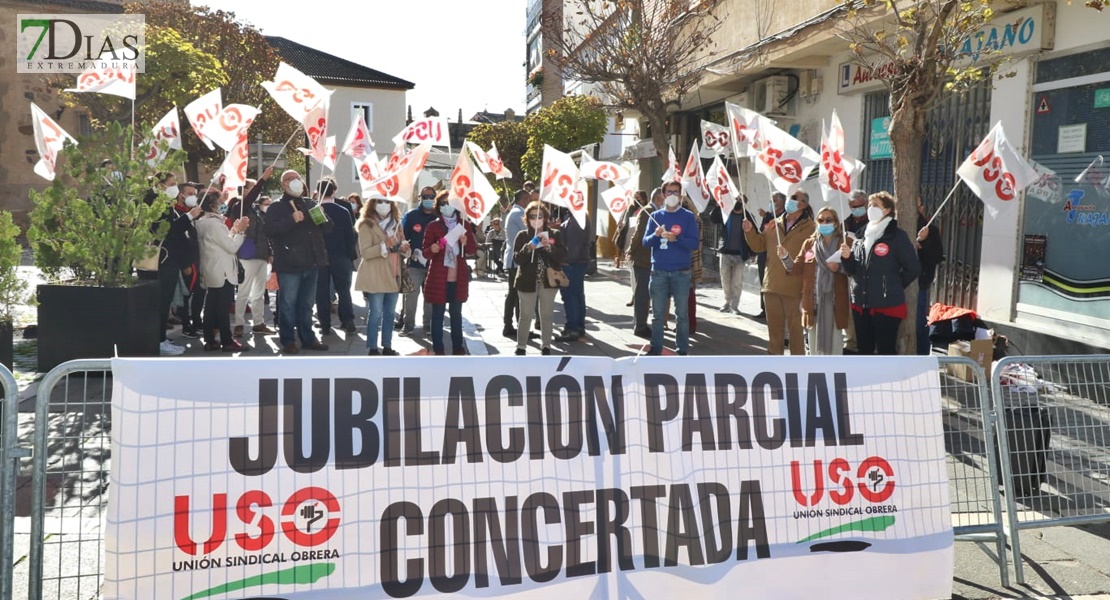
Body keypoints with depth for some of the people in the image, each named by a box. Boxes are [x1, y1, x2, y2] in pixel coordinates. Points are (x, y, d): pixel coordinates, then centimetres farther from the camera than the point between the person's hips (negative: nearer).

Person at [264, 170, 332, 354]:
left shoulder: (310, 204, 16)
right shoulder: (276, 207, -1)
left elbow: (327, 226, 19)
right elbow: (269, 230, -16)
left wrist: (322, 218, -4)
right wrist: (291, 220, -24)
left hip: (311, 262, 5)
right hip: (289, 264, -5)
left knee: (306, 304, 13)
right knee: (288, 303, -1)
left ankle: (307, 338, 21)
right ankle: (287, 340, 7)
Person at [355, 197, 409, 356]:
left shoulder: (396, 224, 14)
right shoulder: (367, 225, -7)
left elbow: (401, 250, 19)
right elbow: (364, 253, -15)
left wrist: (404, 249, -5)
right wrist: (384, 246, -27)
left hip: (392, 276, 6)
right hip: (375, 277, -6)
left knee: (389, 313, 10)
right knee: (376, 313, -5)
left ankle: (387, 347, 17)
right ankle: (372, 348, 1)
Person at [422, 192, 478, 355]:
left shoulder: (464, 224, 6)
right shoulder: (433, 226, -2)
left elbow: (473, 249, 7)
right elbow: (425, 252, -4)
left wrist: (466, 243, -15)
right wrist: (432, 250, -27)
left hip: (458, 278, 3)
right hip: (438, 278, -3)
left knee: (456, 314, 13)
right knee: (437, 314, 2)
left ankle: (458, 348, 21)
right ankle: (438, 349, 9)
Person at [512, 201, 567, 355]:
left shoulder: (555, 234, 3)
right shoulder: (522, 236, 2)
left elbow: (562, 256, -5)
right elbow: (517, 259, -5)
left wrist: (549, 246, -19)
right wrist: (528, 248, -22)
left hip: (548, 281, 1)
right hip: (528, 281, -1)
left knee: (547, 315, 8)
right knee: (526, 315, 2)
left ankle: (546, 346, 19)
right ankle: (521, 347, 11)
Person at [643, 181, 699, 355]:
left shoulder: (688, 216, 1)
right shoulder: (655, 216, 8)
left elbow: (694, 243, -6)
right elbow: (646, 242, 3)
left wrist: (676, 238, -22)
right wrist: (655, 235, -18)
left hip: (681, 272, -2)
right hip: (658, 272, 2)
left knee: (681, 313, 3)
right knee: (658, 313, 6)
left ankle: (682, 349, 9)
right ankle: (656, 347, 13)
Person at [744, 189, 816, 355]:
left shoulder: (810, 228, -4)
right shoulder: (774, 224, 12)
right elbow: (759, 245, 14)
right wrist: (749, 231, -1)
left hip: (794, 287, -5)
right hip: (771, 284, 5)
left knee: (795, 327, 2)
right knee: (774, 326, 14)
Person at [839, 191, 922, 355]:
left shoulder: (897, 236, -6)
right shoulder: (862, 236, 12)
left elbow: (913, 268, -8)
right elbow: (852, 270, 12)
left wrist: (893, 287, 1)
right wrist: (847, 257, -8)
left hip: (887, 305, -6)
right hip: (861, 303, 6)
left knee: (886, 351, -1)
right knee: (863, 349, 13)